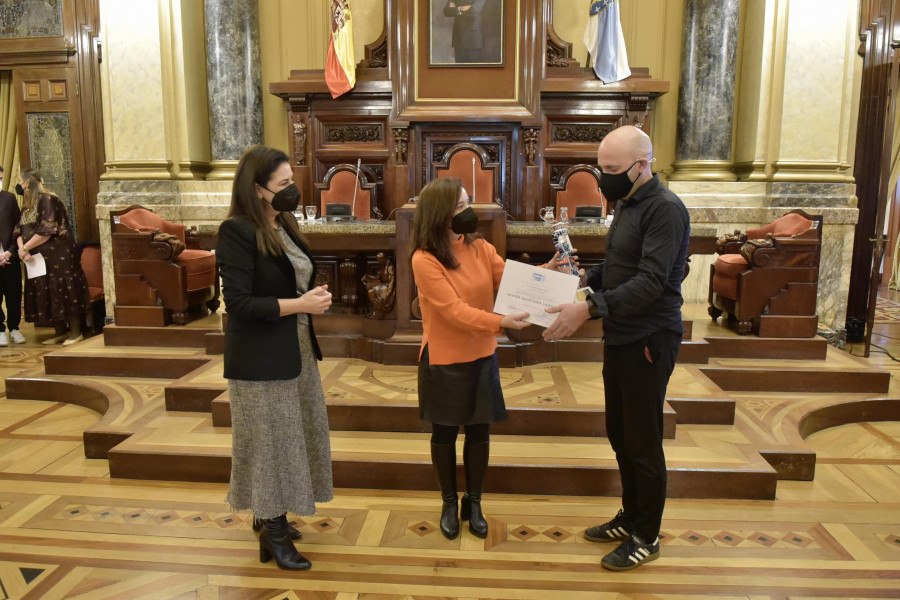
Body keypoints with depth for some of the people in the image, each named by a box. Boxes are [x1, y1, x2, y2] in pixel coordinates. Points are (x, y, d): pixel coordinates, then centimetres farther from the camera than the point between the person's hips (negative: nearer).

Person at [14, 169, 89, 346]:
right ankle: (60, 331, 19)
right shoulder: (27, 205, 13)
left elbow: (46, 231, -19)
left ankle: (75, 332, 3)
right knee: (46, 293, 10)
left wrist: (25, 248, -12)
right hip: (37, 258, 8)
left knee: (63, 289, -4)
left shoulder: (47, 200, -13)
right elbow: (19, 231, 9)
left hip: (57, 256, -8)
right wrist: (22, 249, -10)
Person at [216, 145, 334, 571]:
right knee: (270, 440, 4)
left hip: (296, 352, 8)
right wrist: (300, 304, -21)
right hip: (261, 359, -8)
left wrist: (315, 298, 2)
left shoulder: (285, 225, 8)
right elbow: (238, 303, -21)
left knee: (290, 436, 17)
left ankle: (269, 516, 36)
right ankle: (273, 535, 21)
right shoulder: (237, 231, -16)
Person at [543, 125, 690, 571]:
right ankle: (630, 517, 35)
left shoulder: (665, 209, -17)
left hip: (649, 341, -9)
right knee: (620, 434, 17)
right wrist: (584, 275, 3)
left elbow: (649, 282, -26)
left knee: (643, 442, 3)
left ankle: (646, 538, 20)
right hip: (620, 337, 9)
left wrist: (589, 308, -33)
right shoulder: (627, 204, 12)